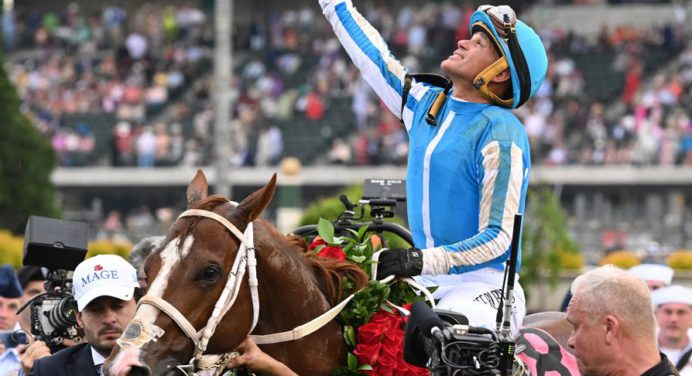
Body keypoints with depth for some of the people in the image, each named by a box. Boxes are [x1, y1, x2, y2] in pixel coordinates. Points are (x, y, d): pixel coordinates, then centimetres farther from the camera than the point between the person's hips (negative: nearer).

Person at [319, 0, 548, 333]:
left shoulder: (501, 134, -13)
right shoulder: (426, 103, 10)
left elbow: (498, 237, -17)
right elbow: (375, 59, 25)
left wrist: (423, 260, -27)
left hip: (482, 286, -8)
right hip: (424, 282, 8)